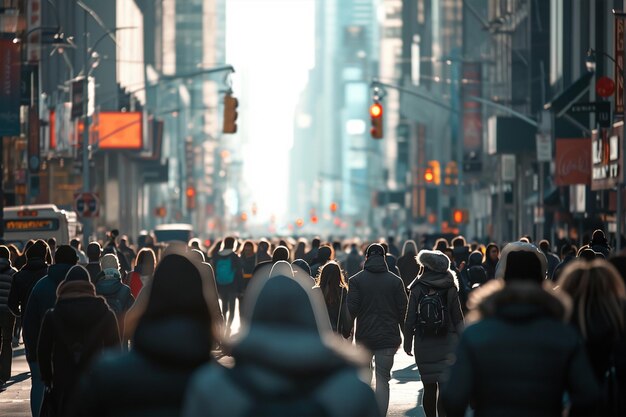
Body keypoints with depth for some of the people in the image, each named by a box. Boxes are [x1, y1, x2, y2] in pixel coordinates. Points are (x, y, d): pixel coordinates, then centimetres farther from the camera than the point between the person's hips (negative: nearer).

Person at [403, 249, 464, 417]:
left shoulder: (417, 289, -3)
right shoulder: (450, 289, -1)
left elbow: (410, 320, -3)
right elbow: (458, 319, 1)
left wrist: (408, 343, 6)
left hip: (424, 346, 1)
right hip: (447, 345, -1)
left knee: (429, 387, 11)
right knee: (444, 387, -5)